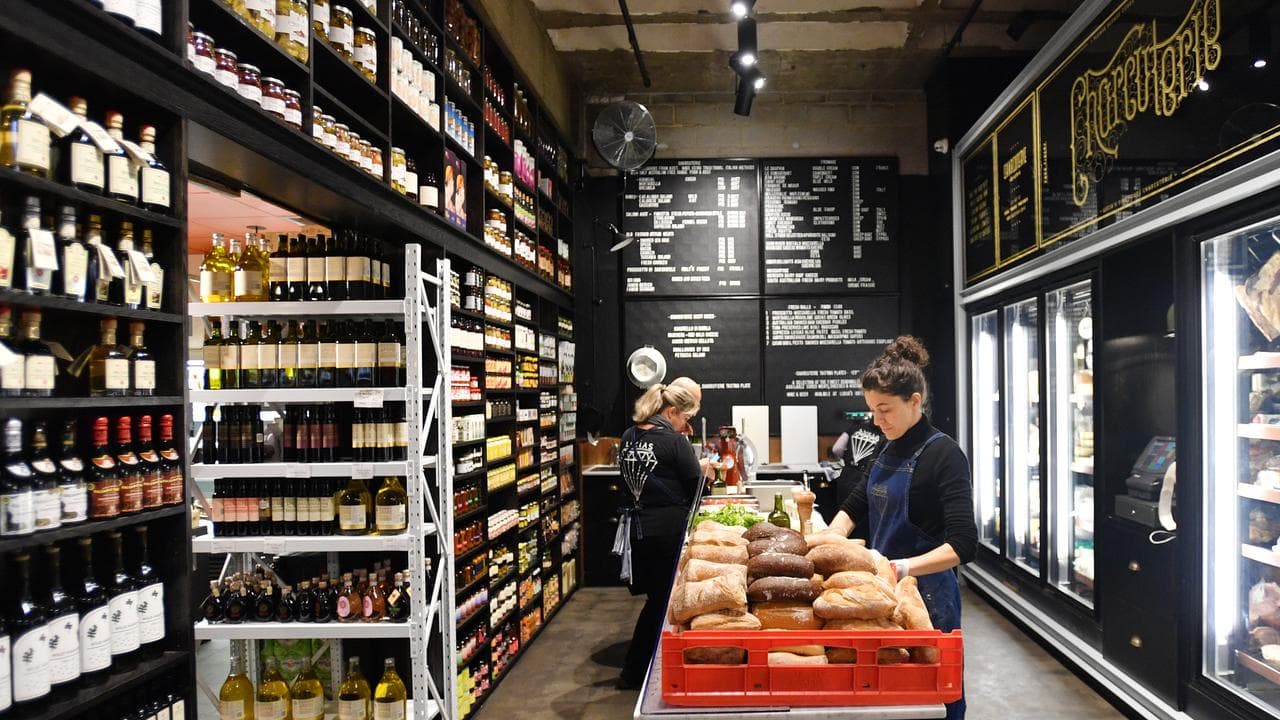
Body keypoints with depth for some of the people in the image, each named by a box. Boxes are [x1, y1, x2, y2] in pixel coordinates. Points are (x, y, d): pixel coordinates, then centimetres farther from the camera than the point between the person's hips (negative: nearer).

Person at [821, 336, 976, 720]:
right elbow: (855, 505, 18)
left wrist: (903, 567, -34)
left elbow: (962, 546, -22)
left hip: (925, 593, -7)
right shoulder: (890, 451, 8)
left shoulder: (944, 454, -16)